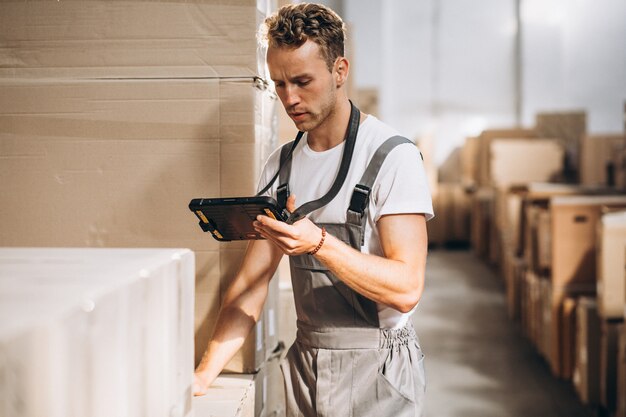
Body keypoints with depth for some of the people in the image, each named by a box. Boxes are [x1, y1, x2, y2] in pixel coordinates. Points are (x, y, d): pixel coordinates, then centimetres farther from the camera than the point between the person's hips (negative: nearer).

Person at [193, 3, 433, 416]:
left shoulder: (393, 157, -13)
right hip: (304, 366, 5)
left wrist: (319, 243, -33)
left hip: (375, 370, -5)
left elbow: (406, 288, -21)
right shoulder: (281, 165, 5)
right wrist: (204, 374, -7)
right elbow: (252, 282, 3)